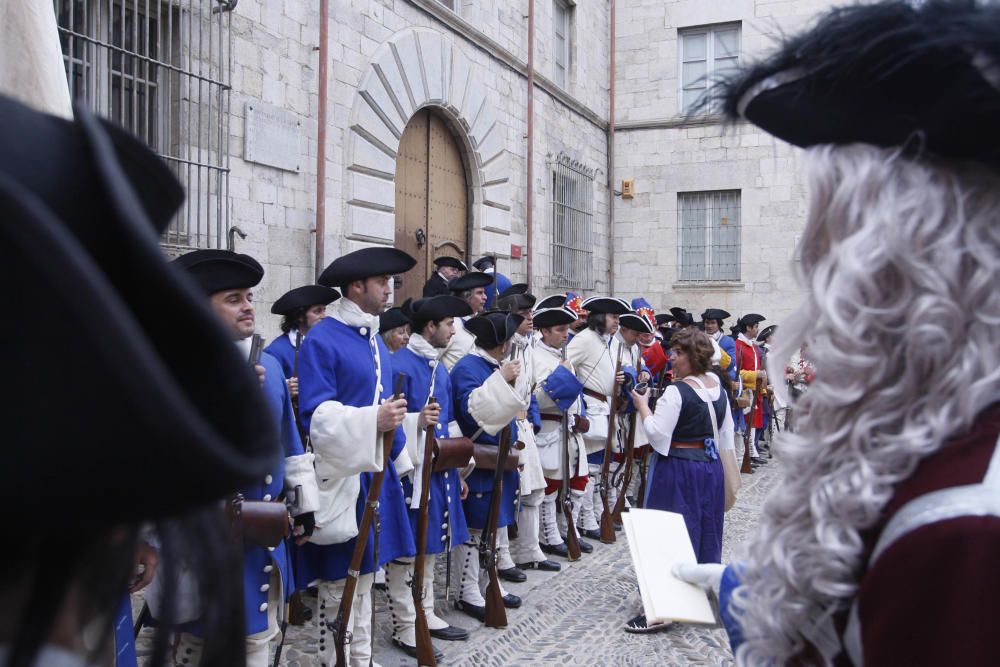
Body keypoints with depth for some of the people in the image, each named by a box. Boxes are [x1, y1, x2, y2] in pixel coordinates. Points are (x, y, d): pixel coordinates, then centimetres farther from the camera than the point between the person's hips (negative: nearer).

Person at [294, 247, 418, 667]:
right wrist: (373, 420, -33)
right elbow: (317, 414, -20)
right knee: (338, 582, 1)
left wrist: (399, 462, 19)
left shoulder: (375, 339, 13)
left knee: (364, 576, 15)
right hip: (341, 478, -8)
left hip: (376, 474, 8)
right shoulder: (321, 340, -13)